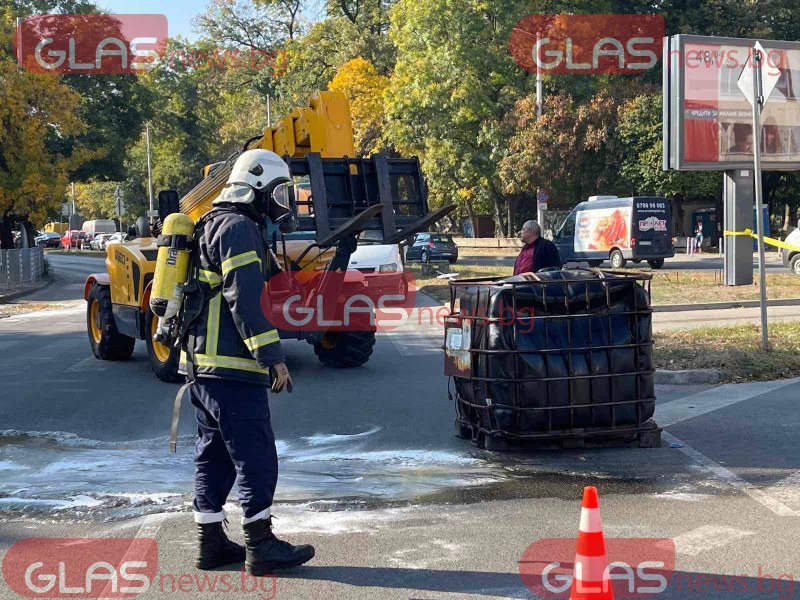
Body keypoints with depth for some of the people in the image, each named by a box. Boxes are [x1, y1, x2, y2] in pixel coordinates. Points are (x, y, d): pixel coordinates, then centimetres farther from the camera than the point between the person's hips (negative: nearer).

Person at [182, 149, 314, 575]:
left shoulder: (217, 224, 21)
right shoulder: (239, 228, -12)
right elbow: (246, 299, -20)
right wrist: (273, 357, -19)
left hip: (200, 362, 11)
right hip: (230, 365, -11)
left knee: (214, 455, 13)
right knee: (256, 457, -5)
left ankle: (210, 543, 18)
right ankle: (260, 547, -1)